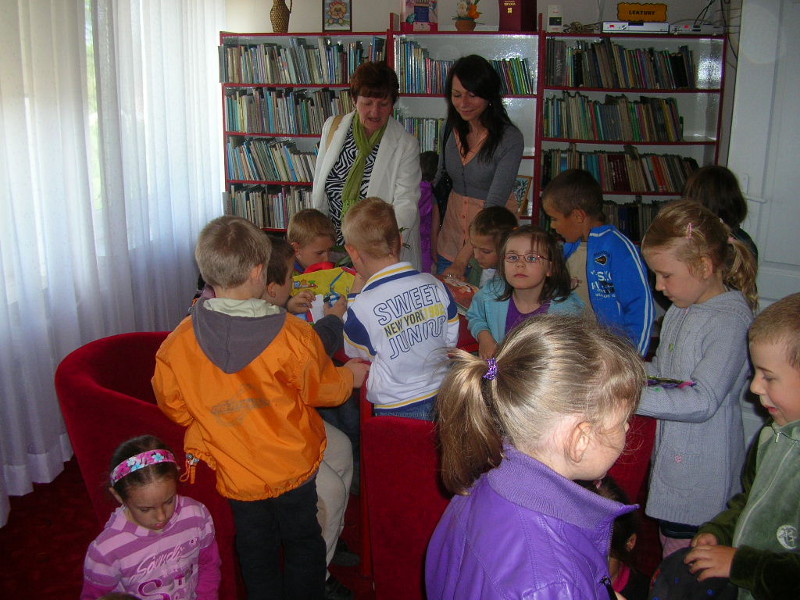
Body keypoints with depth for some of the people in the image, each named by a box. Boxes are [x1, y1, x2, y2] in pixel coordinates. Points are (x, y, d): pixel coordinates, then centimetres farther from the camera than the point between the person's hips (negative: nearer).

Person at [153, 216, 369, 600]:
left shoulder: (177, 344, -19)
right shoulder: (291, 335, -24)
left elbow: (175, 409, -2)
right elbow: (323, 389, -7)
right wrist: (350, 375, 15)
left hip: (234, 473, 2)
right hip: (292, 465, -2)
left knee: (256, 548, 24)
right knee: (302, 540, 23)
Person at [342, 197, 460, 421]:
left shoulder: (362, 306, -19)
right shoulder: (435, 285, -6)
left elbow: (356, 353, 0)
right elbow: (452, 339, 6)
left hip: (396, 410, -4)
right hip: (443, 400, 5)